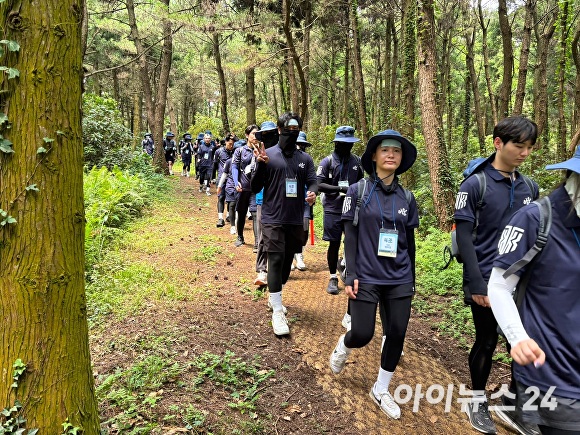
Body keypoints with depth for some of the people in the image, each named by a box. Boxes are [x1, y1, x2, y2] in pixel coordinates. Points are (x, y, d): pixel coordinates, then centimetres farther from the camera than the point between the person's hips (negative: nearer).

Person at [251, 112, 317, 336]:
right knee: (276, 260, -9)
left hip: (295, 220, 4)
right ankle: (277, 311, -3)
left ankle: (274, 294, 38)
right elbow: (255, 188, -3)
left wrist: (312, 192, -21)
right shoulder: (268, 155, -2)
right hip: (273, 219, -4)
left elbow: (313, 181, 2)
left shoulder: (305, 158, 8)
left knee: (287, 261, 14)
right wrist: (260, 165, -19)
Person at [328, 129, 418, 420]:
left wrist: (411, 280, 13)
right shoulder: (358, 192, -3)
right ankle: (343, 347, 35)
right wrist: (351, 275, -11)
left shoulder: (407, 198, 6)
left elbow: (409, 243, 11)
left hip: (399, 280, 4)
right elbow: (350, 237, -5)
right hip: (366, 277, -3)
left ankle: (381, 390, 27)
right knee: (362, 334, -3)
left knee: (397, 334, 5)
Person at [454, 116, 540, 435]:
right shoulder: (474, 185, -9)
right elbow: (464, 237, -12)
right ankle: (478, 401, 29)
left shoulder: (530, 187, 7)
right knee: (486, 342, 8)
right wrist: (476, 283, -17)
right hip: (487, 282, -4)